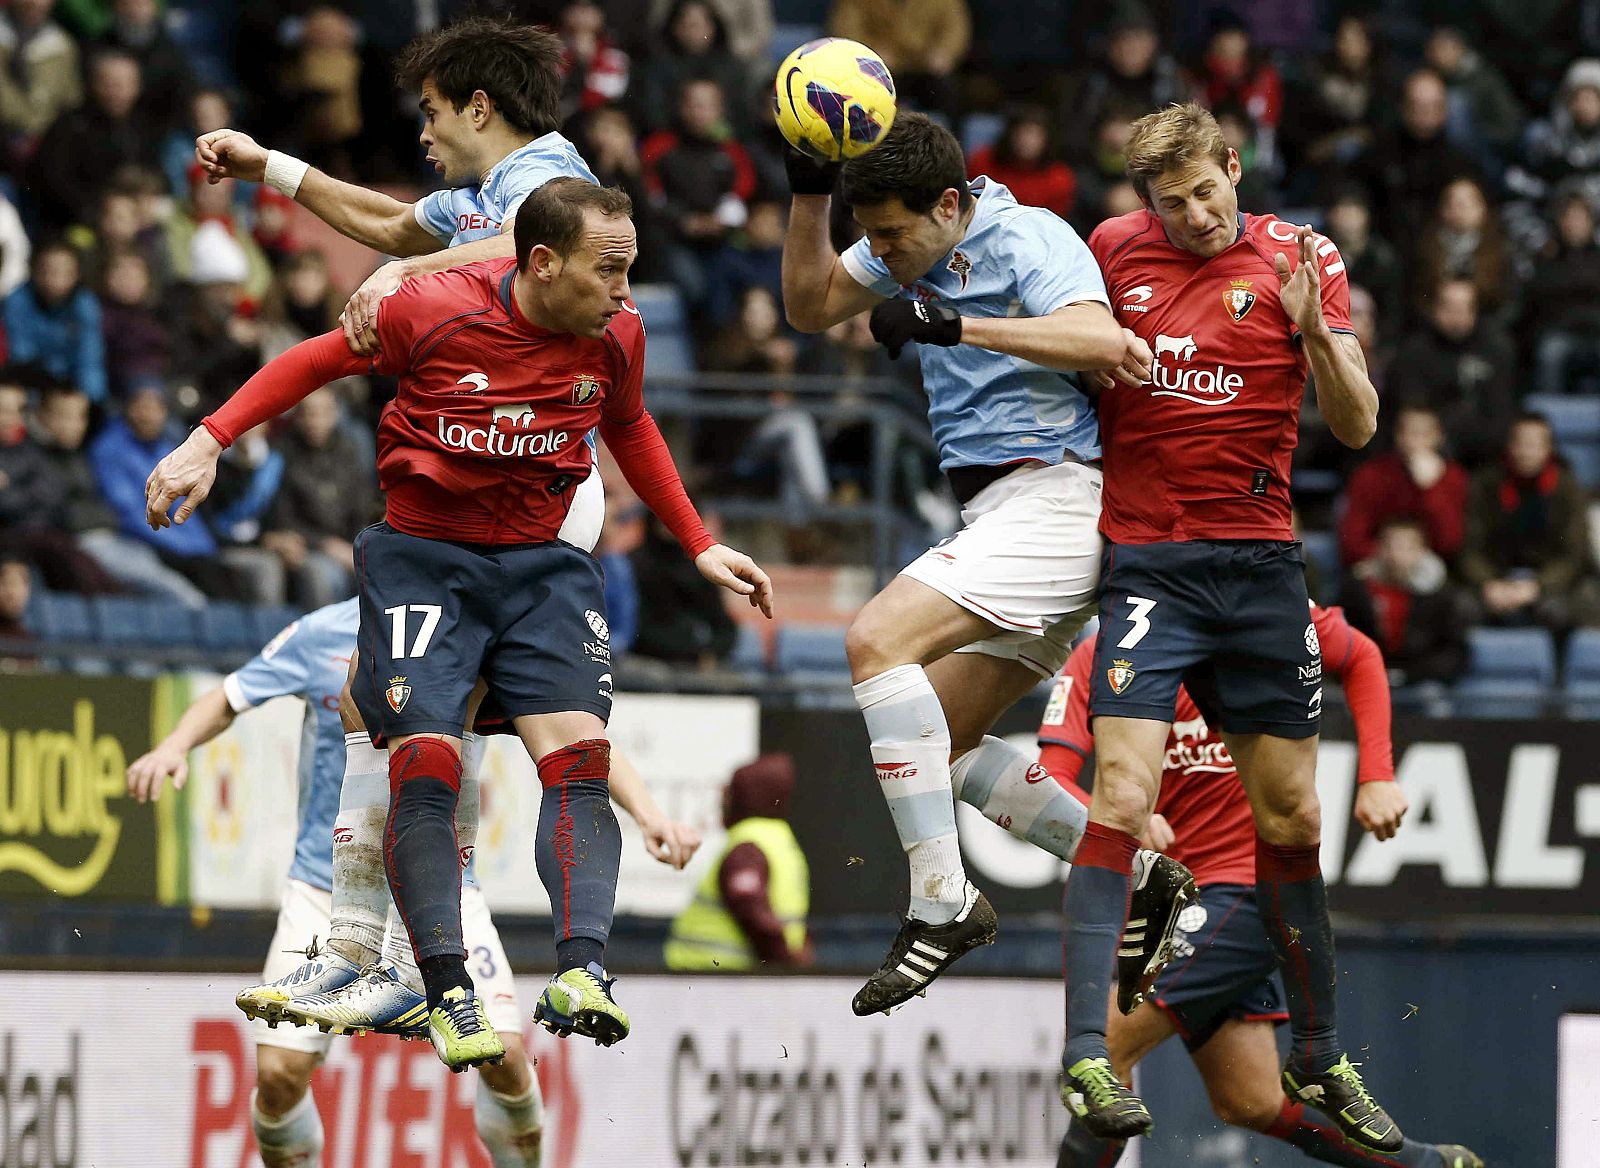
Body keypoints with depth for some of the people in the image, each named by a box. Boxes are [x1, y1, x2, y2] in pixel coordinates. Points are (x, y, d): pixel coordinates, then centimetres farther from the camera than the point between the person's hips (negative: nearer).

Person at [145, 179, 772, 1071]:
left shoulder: (617, 336, -3)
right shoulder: (436, 312, -15)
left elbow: (630, 429, 19)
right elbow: (319, 360, 1)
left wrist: (700, 546, 20)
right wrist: (210, 442, -6)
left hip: (540, 565, 3)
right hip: (422, 556, -3)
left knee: (579, 758, -19)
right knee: (426, 768, -18)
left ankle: (584, 969, -29)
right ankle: (450, 991, -19)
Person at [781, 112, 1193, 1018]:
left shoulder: (1026, 237, -12)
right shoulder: (920, 239, 14)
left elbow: (1103, 342, -27)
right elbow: (812, 306, 21)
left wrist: (952, 324, -31)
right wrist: (811, 195, 5)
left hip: (1051, 495, -11)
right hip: (1002, 517, 11)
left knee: (879, 639, -25)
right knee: (944, 748, 11)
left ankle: (943, 902, -28)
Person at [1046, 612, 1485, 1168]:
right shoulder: (1096, 660, -5)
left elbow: (1360, 658, 9)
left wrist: (1377, 779, -1)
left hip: (1247, 884, -5)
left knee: (1108, 1040, -18)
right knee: (1254, 1106, 7)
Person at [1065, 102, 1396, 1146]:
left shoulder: (1300, 259, 0)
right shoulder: (1113, 249, 3)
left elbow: (1356, 426, -5)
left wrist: (1314, 329, -21)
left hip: (1260, 563, 2)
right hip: (1144, 562, -1)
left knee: (1291, 815, 8)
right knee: (1123, 798, -17)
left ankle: (1320, 1058, 22)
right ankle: (1088, 1055, -19)